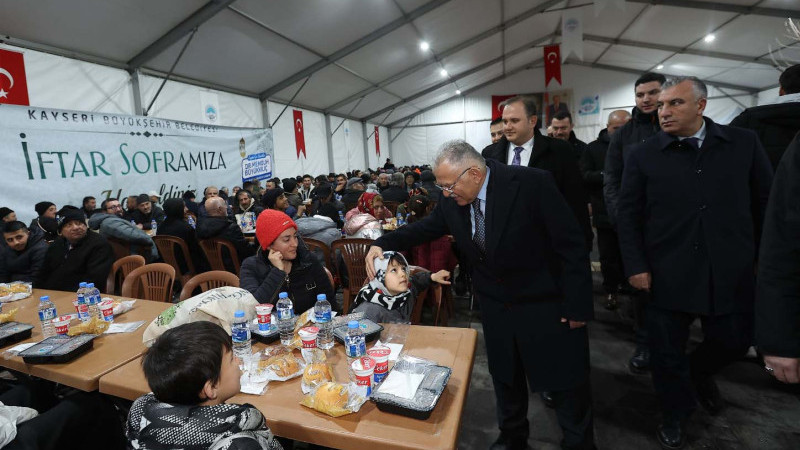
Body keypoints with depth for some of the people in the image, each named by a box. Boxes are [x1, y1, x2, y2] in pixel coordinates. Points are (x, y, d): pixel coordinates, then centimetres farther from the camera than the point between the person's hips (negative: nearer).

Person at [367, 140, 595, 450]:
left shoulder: (533, 184, -23)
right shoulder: (452, 200, -9)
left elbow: (572, 245, -18)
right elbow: (425, 228, 7)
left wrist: (577, 305, -15)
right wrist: (383, 244, -8)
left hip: (546, 305, -4)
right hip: (495, 307, 5)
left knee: (567, 382, 13)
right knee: (505, 377, 22)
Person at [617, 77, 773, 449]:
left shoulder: (744, 143, 1)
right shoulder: (642, 155, -3)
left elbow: (766, 204, 6)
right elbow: (628, 215, -2)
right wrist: (635, 266, -8)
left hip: (731, 274, 2)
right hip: (666, 275, -1)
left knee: (734, 342, 15)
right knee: (667, 353, 9)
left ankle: (699, 371, 50)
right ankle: (675, 414, 36)